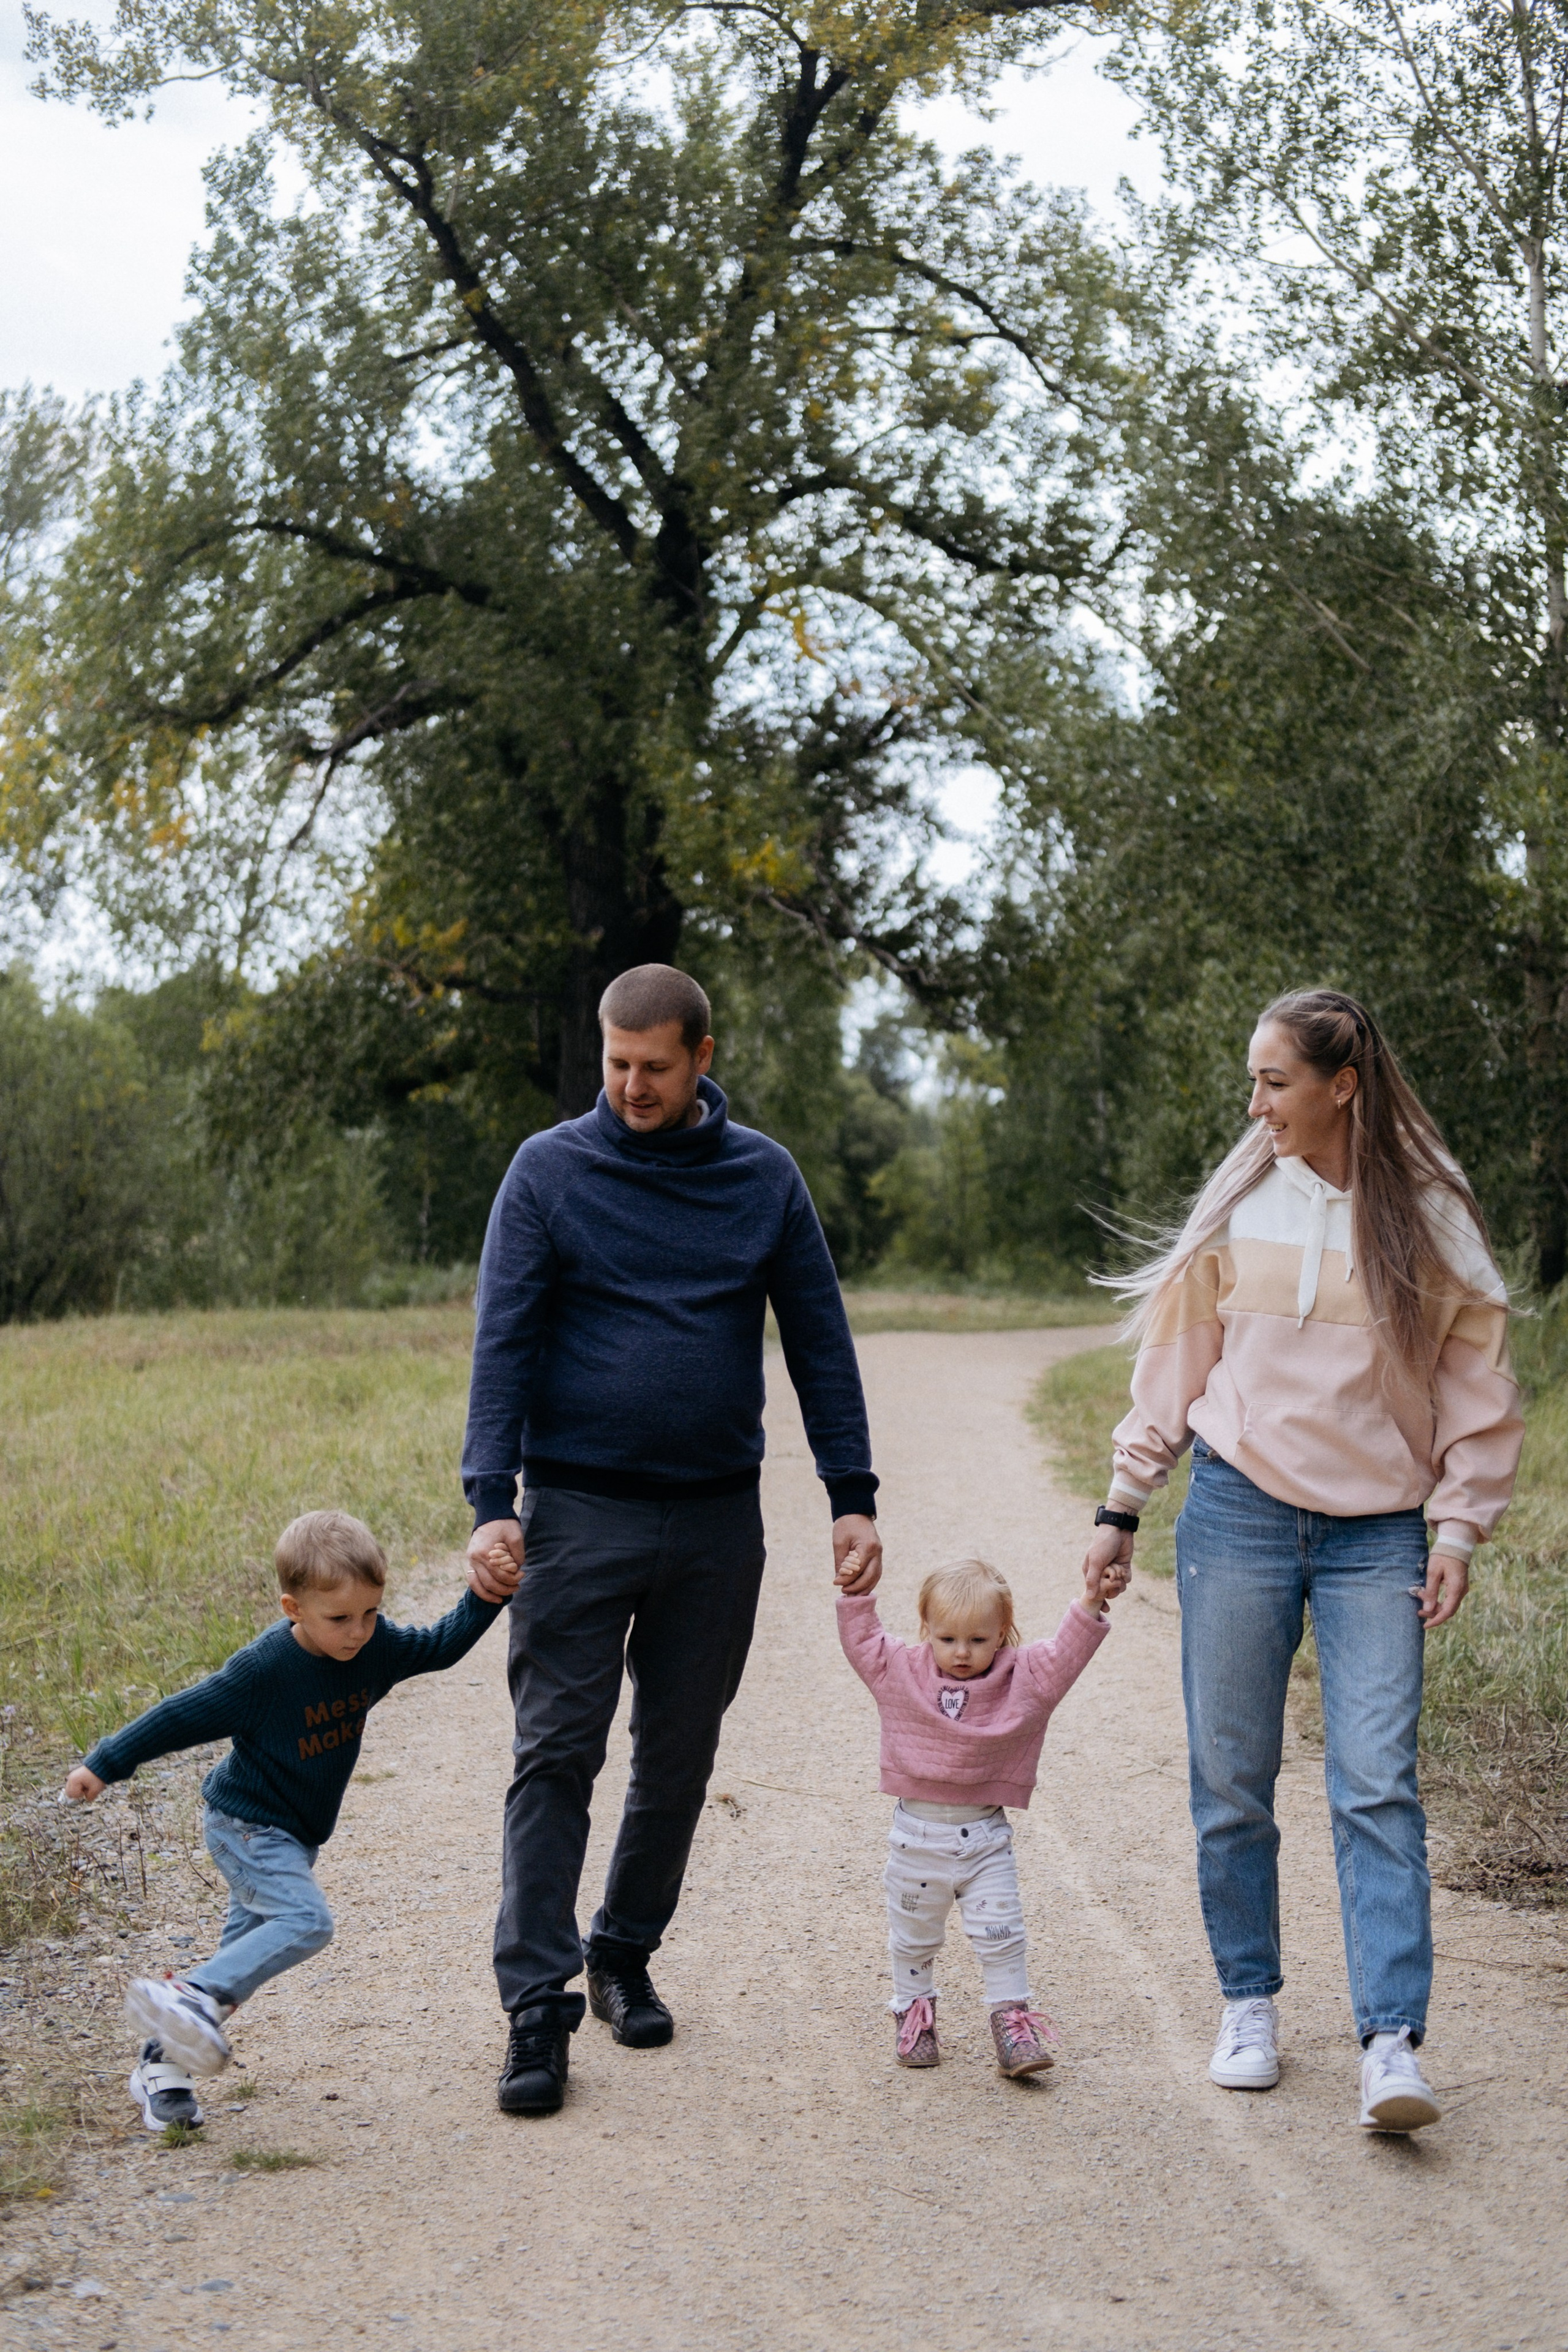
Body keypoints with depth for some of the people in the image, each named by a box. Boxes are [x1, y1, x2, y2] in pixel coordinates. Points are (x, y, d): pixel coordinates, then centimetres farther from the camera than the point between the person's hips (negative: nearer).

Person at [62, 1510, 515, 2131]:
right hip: (246, 1825, -7)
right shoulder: (263, 1669, -24)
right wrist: (104, 1766, -9)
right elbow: (183, 1717, -16)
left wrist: (487, 1596, -8)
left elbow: (442, 1646, 7)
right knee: (304, 1922, -27)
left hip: (295, 1835, 7)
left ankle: (161, 2062, 18)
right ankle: (189, 1998, -31)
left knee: (248, 1951, 10)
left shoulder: (376, 1646, -6)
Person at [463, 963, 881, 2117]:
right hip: (581, 1511, -2)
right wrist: (492, 1502, -15)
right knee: (557, 1755, -5)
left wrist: (853, 1497, 1)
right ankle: (538, 2003, -2)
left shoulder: (764, 1176, 4)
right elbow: (504, 1342, -5)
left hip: (718, 1520, 3)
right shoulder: (550, 1170, -2)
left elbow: (820, 1339, 7)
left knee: (679, 1759, 12)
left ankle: (626, 1955, 28)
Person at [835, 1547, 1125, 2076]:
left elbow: (1064, 1656, -10)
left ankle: (1013, 2023, 4)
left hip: (984, 1838, -1)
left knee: (1001, 1936, -3)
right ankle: (913, 2013, 31)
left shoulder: (1022, 1679, -4)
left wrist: (1091, 1604, -22)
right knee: (913, 1938, 14)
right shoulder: (900, 1672, -1)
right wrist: (856, 1596, -4)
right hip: (917, 1834, 1)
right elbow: (862, 1641, 6)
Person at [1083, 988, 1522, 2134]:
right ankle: (1250, 2004, 20)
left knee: (1377, 1782, -10)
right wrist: (1125, 1504, 11)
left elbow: (1476, 1381, 6)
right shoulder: (1243, 1203, 4)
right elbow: (1177, 1359, 11)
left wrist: (1460, 1529, 0)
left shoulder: (1430, 1215, 0)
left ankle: (1394, 2042, -10)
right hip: (1239, 1513, 2)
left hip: (1377, 1534, -2)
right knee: (1230, 1781, 5)